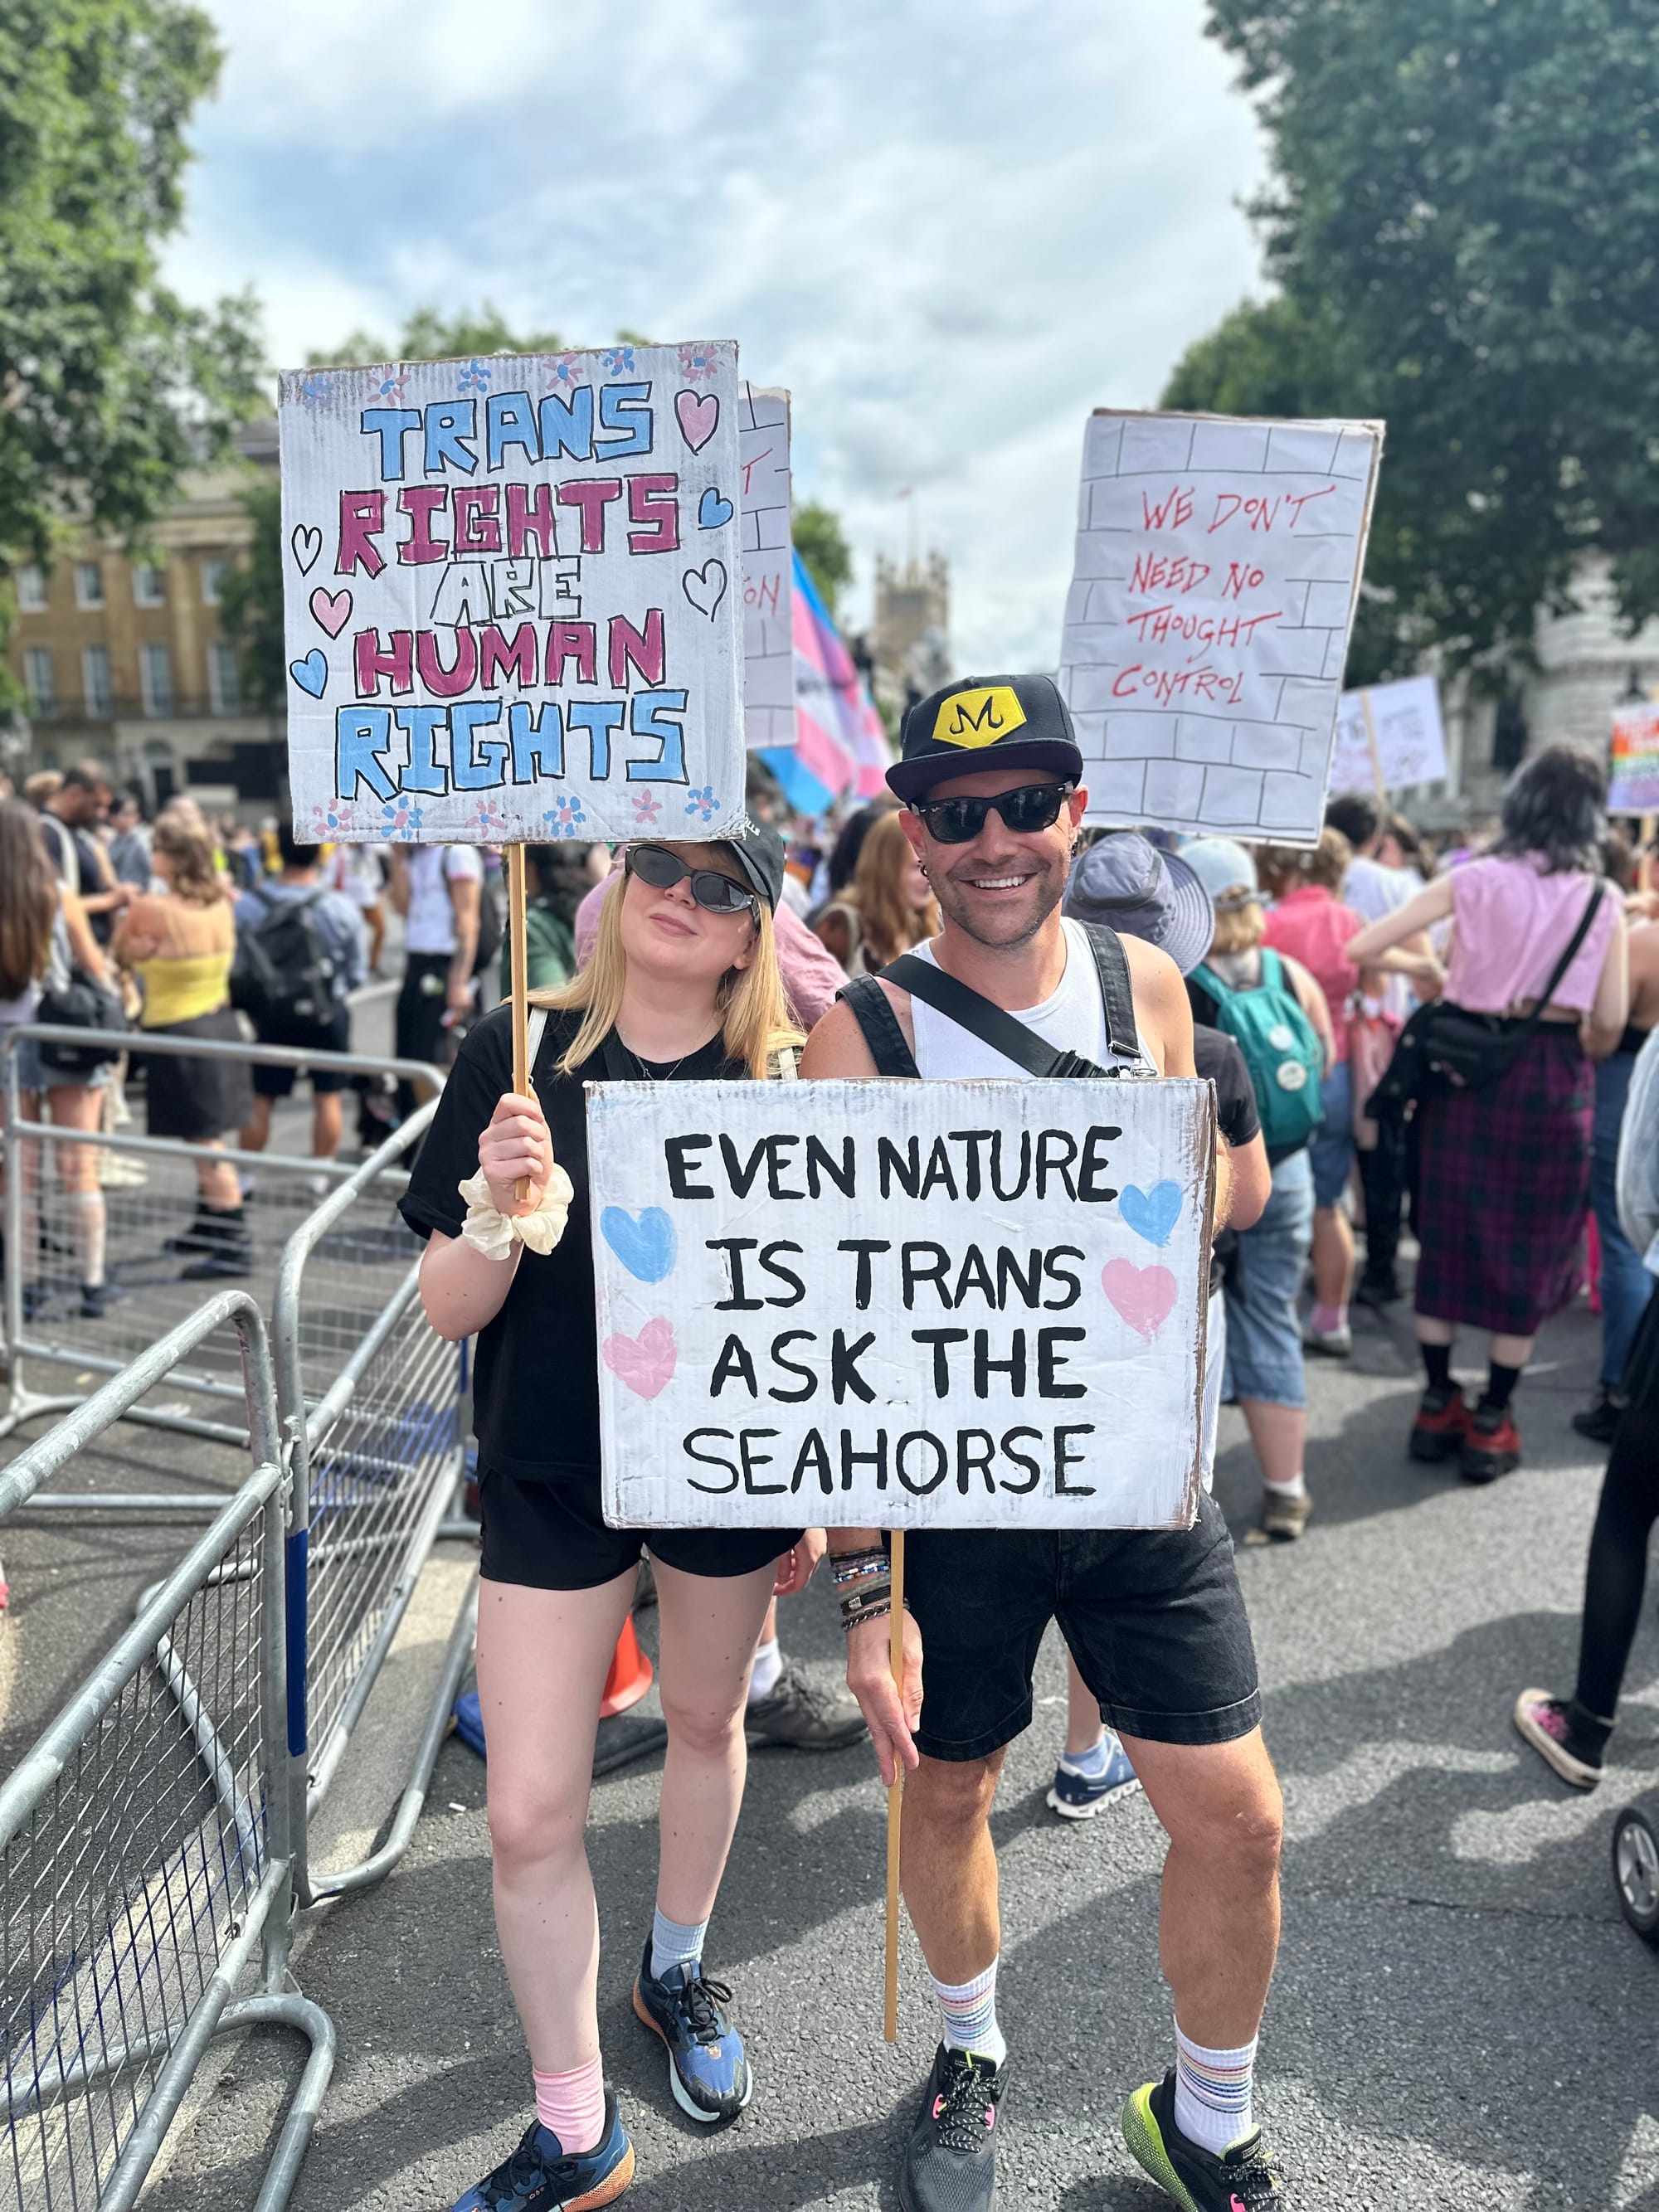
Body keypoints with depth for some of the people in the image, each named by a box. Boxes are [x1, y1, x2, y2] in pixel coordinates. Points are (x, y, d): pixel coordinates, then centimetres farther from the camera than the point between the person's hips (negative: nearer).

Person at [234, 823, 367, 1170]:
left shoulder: (248, 906, -11)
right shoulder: (341, 909, -14)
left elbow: (235, 965, -3)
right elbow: (357, 973, -3)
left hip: (271, 1015, 2)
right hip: (327, 1015, -2)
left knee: (260, 1099, 12)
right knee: (327, 1097, 10)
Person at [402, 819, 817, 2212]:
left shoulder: (780, 1077, -8)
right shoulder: (520, 1054, -10)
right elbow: (450, 1310, -9)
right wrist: (501, 1207, -29)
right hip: (550, 1475, -1)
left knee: (705, 1722, 22)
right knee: (530, 1818, 3)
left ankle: (678, 1971, 52)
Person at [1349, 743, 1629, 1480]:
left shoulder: (1474, 880, -2)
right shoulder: (1602, 899, -2)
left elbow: (1362, 947, -8)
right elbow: (1610, 1022, -5)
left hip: (1466, 1068, 1)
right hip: (1552, 1080, -1)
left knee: (1447, 1233, 14)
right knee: (1530, 1249, 9)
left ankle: (1437, 1406, 21)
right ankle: (1490, 1425, 15)